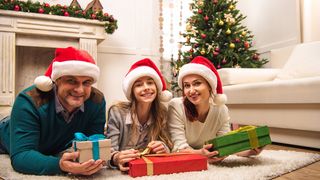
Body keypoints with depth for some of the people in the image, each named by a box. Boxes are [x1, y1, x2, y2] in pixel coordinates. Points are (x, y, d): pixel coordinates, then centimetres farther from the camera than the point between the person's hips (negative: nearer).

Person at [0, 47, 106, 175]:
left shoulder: (97, 101, -24)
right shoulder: (29, 101, -32)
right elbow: (20, 156, -36)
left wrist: (94, 158, -42)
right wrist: (59, 165, -53)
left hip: (58, 154, 2)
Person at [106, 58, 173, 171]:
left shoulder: (162, 113, -2)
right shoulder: (117, 112, -12)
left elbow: (168, 147, 0)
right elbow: (110, 152, -15)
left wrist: (163, 148, -22)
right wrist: (116, 158, -36)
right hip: (124, 171, -2)